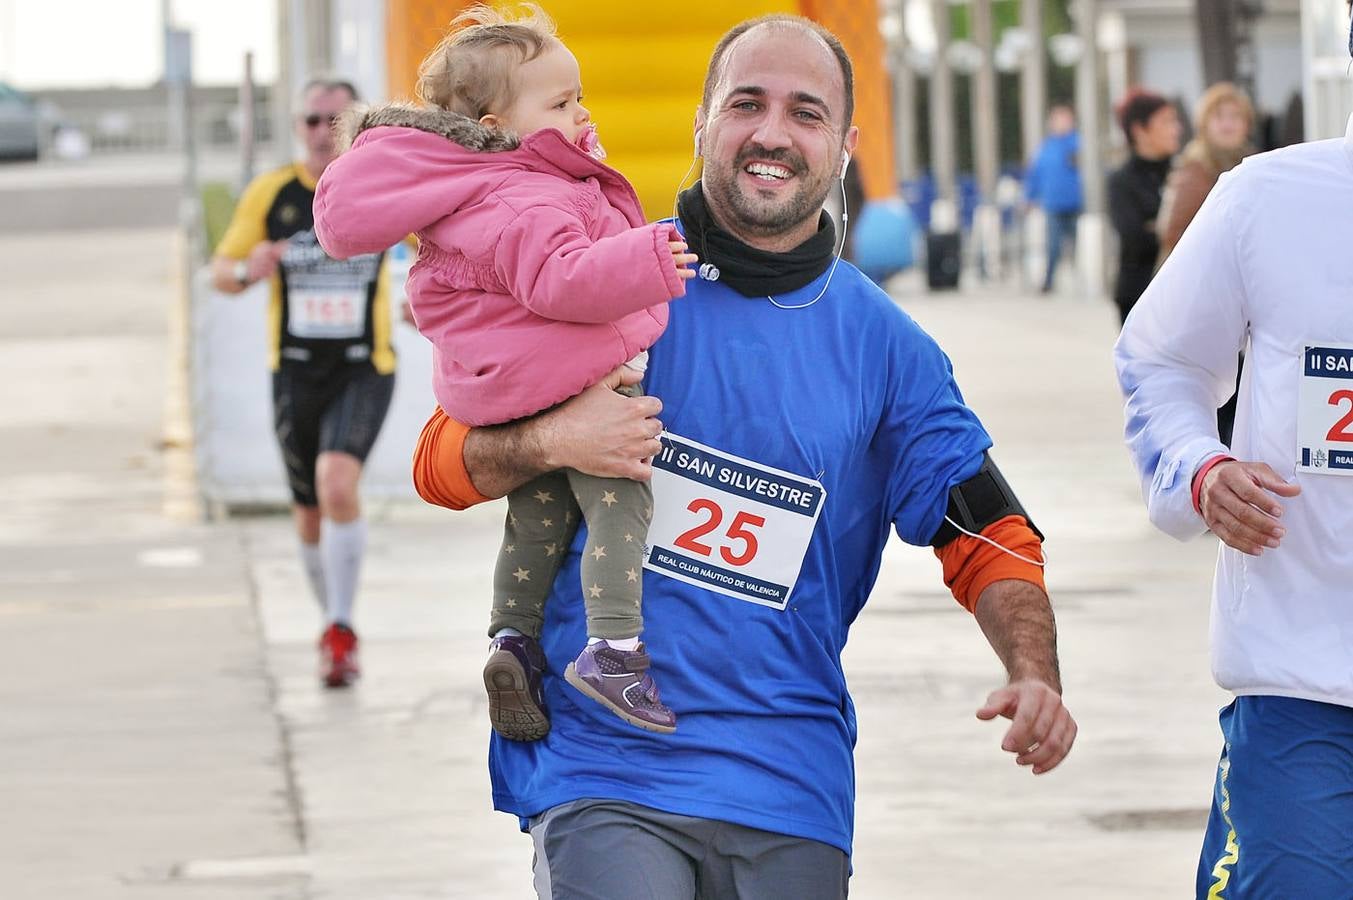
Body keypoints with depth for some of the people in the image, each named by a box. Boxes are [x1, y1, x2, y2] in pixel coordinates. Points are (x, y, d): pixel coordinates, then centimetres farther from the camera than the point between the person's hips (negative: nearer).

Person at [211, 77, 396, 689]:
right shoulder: (271, 194, -2)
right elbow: (220, 273, 3)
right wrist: (247, 270, -20)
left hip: (364, 369, -2)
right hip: (295, 373, 2)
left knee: (337, 481, -26)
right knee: (311, 516, 10)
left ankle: (341, 629, -17)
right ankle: (336, 628, 33)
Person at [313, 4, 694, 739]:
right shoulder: (525, 203, -21)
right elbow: (558, 278, -35)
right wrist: (644, 259, -41)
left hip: (511, 397, 11)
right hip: (573, 378, -11)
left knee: (538, 515, 20)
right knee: (620, 502, -9)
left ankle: (512, 639, 21)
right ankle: (612, 647, -15)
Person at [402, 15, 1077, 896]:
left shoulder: (885, 347, 7)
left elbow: (989, 535, 8)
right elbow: (443, 461, 5)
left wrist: (1034, 674, -11)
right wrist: (553, 440, -16)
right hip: (601, 770, -2)